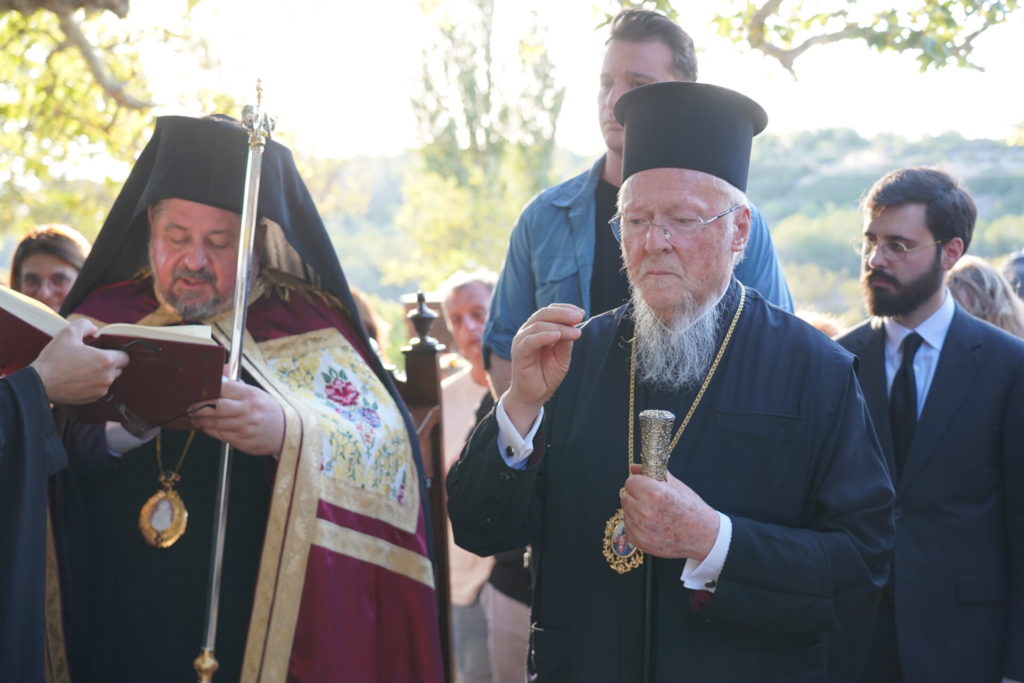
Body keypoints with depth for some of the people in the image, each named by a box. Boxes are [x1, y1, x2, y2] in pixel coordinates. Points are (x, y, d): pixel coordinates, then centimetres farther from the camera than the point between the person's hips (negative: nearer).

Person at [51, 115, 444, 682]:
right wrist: (105, 430, -22)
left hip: (265, 633, -1)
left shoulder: (306, 328, 2)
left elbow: (391, 448, -12)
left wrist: (289, 431, -30)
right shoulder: (103, 320, 8)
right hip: (118, 633, 1)